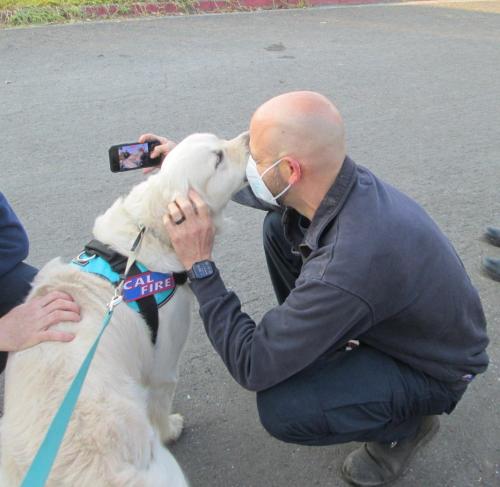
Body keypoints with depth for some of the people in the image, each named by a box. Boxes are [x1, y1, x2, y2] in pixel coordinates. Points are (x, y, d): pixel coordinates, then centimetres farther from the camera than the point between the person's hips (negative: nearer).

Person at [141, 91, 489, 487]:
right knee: (281, 226, -1)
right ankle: (321, 348, 16)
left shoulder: (346, 268, -42)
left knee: (280, 409, -27)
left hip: (432, 368, -7)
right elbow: (263, 188, 7)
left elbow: (252, 368, -31)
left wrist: (199, 265, -31)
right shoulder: (343, 180, -17)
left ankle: (406, 421, 3)